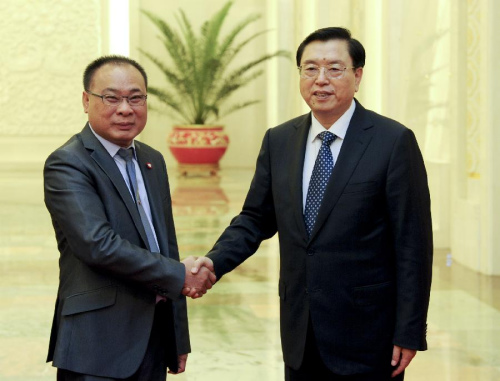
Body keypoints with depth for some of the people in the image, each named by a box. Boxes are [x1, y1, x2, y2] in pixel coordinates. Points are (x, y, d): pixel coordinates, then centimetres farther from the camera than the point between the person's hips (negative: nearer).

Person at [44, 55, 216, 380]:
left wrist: (179, 338, 16)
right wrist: (180, 275, -14)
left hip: (156, 336, 7)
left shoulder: (153, 161, 14)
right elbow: (98, 244, -22)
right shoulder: (67, 164, -10)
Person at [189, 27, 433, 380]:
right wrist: (213, 263, -8)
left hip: (366, 336, -4)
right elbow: (255, 219, 11)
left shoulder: (394, 141, -8)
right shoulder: (278, 140, 6)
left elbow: (413, 243, -9)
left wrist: (409, 333, -11)